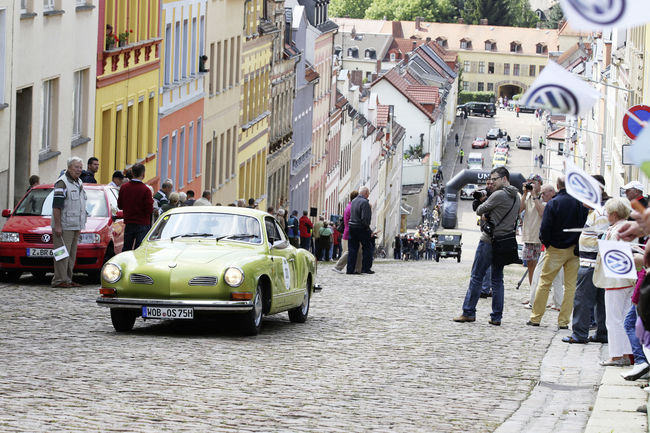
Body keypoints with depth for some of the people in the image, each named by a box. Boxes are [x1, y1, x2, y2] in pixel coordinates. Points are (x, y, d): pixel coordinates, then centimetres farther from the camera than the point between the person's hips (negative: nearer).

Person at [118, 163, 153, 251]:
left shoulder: (123, 187, -1)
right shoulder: (145, 190, -16)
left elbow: (120, 206, 8)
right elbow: (150, 210, -15)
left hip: (128, 223, 5)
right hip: (142, 224, -4)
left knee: (126, 249, 13)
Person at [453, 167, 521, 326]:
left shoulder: (498, 195, -15)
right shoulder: (516, 197, 11)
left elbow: (479, 211, -7)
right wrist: (487, 216, 6)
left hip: (489, 241, -8)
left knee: (476, 277, 0)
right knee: (497, 279, 10)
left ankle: (468, 312, 2)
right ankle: (496, 317, 8)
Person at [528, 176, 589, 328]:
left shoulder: (552, 204, -11)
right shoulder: (580, 203, -5)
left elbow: (545, 228, -12)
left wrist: (546, 243, 6)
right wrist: (579, 244, 11)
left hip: (556, 249, -2)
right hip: (575, 250, 2)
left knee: (544, 282, 9)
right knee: (571, 285, 6)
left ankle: (535, 317, 12)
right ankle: (564, 321, 6)